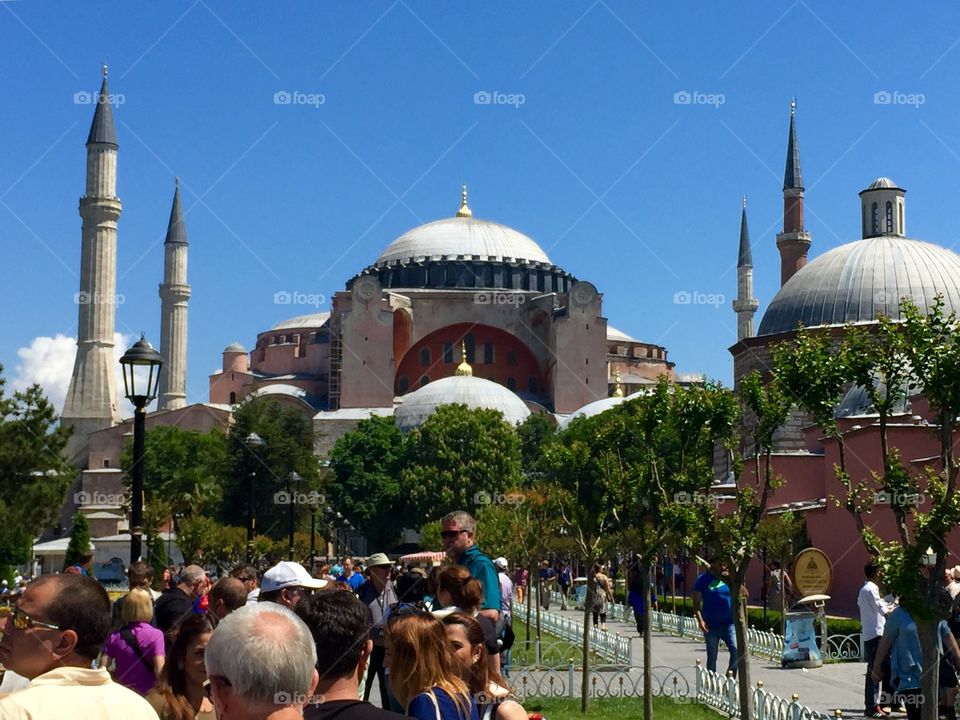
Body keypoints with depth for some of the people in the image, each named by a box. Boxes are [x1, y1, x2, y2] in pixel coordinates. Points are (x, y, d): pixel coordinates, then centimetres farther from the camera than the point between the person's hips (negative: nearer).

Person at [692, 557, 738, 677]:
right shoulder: (703, 579, -2)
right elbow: (696, 602, -3)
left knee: (736, 650, -14)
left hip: (729, 623, 2)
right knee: (712, 657, 6)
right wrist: (700, 620, -15)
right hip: (711, 625, -2)